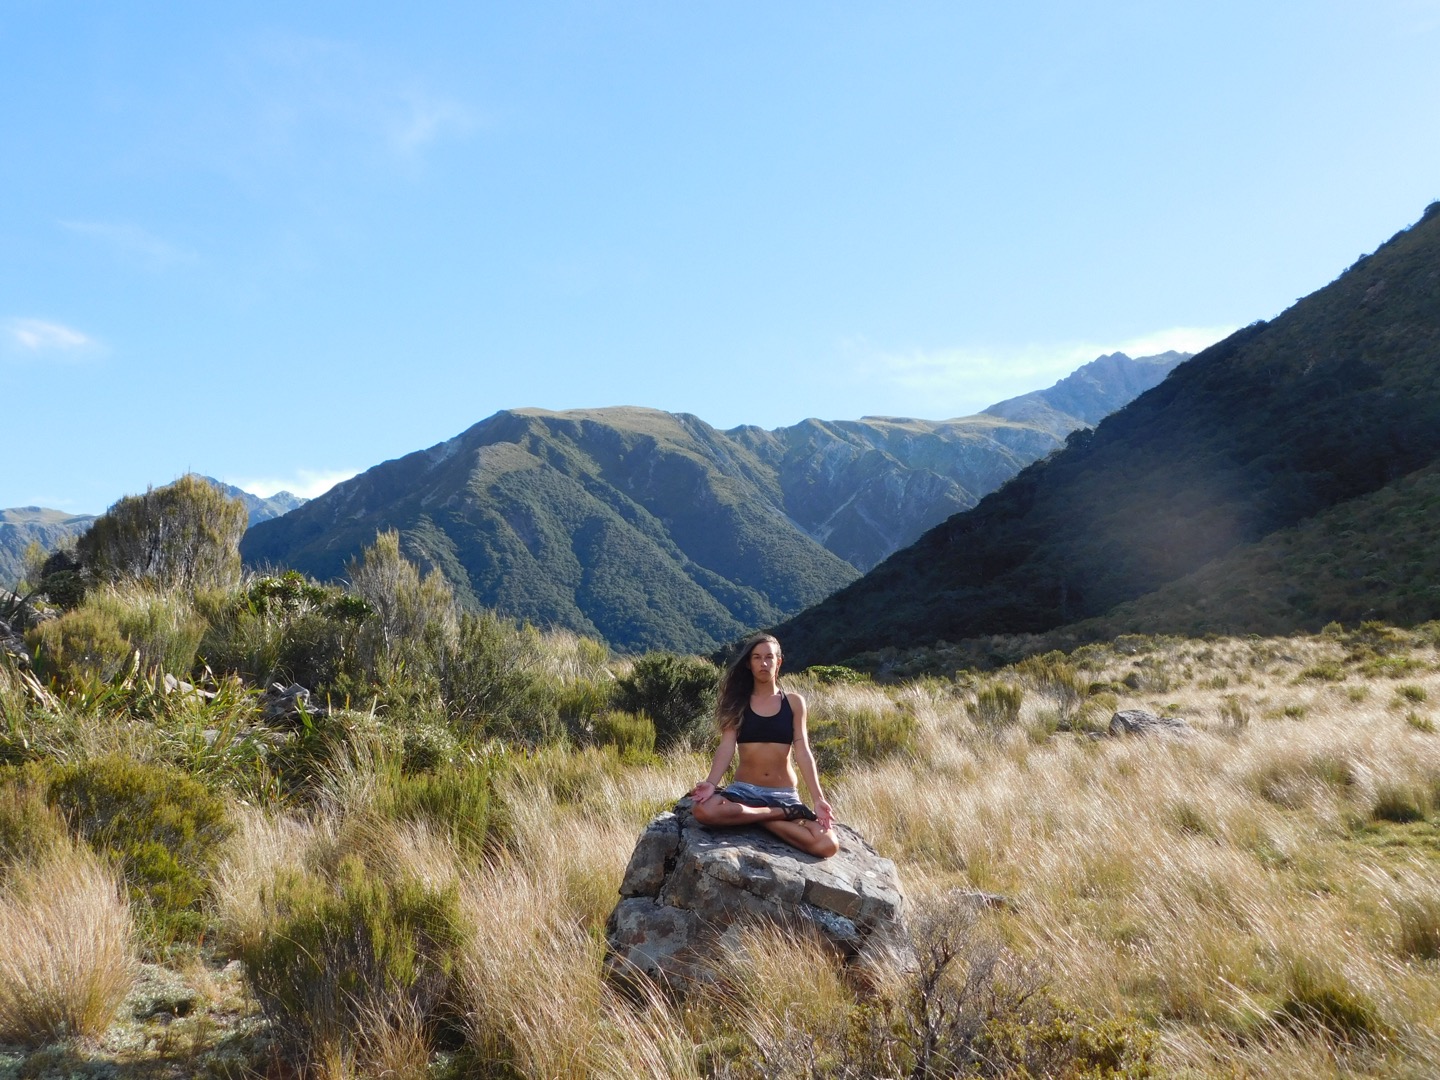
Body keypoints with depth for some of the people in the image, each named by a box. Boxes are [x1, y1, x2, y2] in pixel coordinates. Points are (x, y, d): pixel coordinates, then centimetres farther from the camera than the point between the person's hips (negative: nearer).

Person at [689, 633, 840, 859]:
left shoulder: (794, 702, 5)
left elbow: (802, 752, -1)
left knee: (827, 845, -26)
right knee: (702, 810, -35)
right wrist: (711, 783, -25)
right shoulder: (737, 702, 4)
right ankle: (780, 814, -20)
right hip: (744, 789, 1)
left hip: (784, 794, 0)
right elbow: (727, 746, -6)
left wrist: (818, 798, -13)